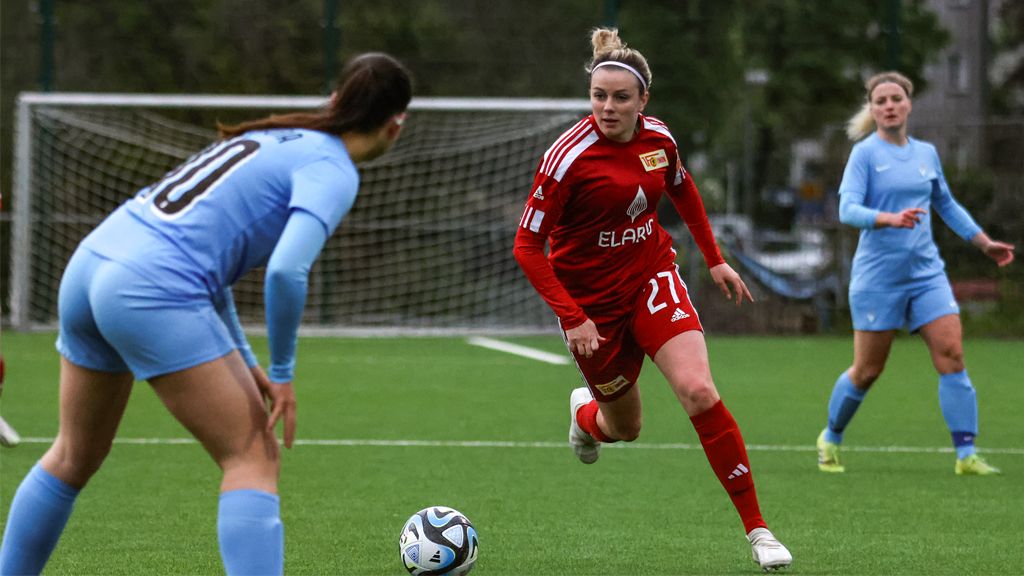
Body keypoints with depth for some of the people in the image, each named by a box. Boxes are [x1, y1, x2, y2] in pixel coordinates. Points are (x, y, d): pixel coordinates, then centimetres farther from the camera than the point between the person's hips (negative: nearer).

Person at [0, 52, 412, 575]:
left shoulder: (274, 137, 21)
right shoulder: (332, 171, -3)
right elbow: (286, 270, -19)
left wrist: (243, 361, 23)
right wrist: (282, 373, -5)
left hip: (88, 263, 9)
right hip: (154, 293, -9)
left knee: (74, 457, 23)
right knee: (253, 457, -3)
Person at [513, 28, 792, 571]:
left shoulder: (658, 138, -7)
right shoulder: (569, 156, -22)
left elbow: (682, 190, 16)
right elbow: (527, 245, -18)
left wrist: (715, 260, 15)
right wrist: (571, 318, -25)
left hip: (652, 276, 2)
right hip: (592, 301, -2)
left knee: (698, 390, -20)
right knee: (625, 426, 11)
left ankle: (757, 529, -14)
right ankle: (586, 412, 53)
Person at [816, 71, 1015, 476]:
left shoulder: (926, 154, 10)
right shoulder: (865, 153, -6)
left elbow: (947, 206, 25)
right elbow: (848, 210, -19)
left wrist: (984, 243, 23)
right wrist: (890, 218, -36)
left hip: (926, 273, 4)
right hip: (878, 276, -4)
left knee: (951, 355, -10)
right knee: (868, 370, 3)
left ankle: (966, 456, -9)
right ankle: (830, 439, 28)